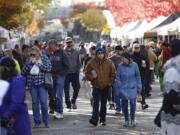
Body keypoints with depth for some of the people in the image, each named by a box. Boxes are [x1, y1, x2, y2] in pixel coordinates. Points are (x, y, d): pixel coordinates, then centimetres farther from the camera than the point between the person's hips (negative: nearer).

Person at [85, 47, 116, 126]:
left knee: (104, 104, 10)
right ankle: (94, 119, -21)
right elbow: (87, 73, 5)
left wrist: (110, 82, 2)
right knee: (96, 103, -14)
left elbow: (113, 73, 10)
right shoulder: (92, 63, -3)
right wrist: (91, 77, -14)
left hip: (106, 87, 2)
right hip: (96, 86, -2)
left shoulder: (109, 63, 0)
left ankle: (103, 119, 20)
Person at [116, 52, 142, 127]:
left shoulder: (134, 65, -4)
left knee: (132, 103, -7)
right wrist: (119, 88, -5)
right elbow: (118, 78, 1)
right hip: (123, 89, 1)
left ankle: (132, 120, 12)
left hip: (132, 88, -1)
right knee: (124, 104, 4)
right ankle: (126, 120, 21)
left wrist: (139, 88, 4)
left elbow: (138, 77, 4)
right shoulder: (120, 66, -4)